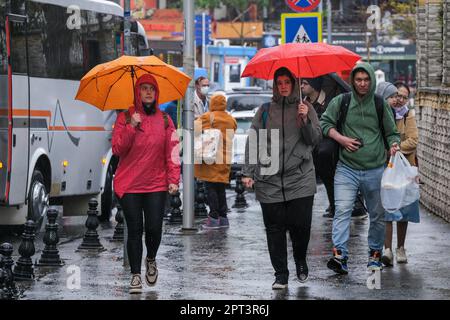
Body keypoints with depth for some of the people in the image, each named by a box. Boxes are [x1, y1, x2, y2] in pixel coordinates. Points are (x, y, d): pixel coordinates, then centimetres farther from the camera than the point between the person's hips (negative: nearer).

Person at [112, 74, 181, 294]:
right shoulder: (125, 118, 3)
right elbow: (117, 149, -5)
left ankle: (151, 260, 25)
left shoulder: (164, 120, 8)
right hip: (129, 185, -1)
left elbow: (172, 152, 5)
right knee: (135, 230, -2)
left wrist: (173, 179, -4)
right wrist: (131, 127, -17)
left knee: (154, 228, -6)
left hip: (156, 185, 1)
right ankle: (135, 275, 7)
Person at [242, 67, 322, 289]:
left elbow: (315, 140, 2)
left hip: (300, 178, -1)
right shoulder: (265, 111, 9)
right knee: (274, 227, 0)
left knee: (301, 225, -4)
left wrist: (305, 120, -13)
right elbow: (253, 143, 8)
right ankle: (280, 275, 8)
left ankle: (301, 262, 25)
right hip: (269, 180, 1)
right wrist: (248, 172, 1)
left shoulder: (305, 108, 8)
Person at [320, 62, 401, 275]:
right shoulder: (341, 102, 4)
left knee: (378, 215, 10)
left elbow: (391, 133, 12)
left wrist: (393, 145, -10)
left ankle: (375, 255, 25)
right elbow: (324, 123, 10)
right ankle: (339, 255, -21)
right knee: (342, 210, -16)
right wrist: (341, 139, -5)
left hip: (375, 169, 2)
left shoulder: (380, 104, 6)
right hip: (346, 168, -2)